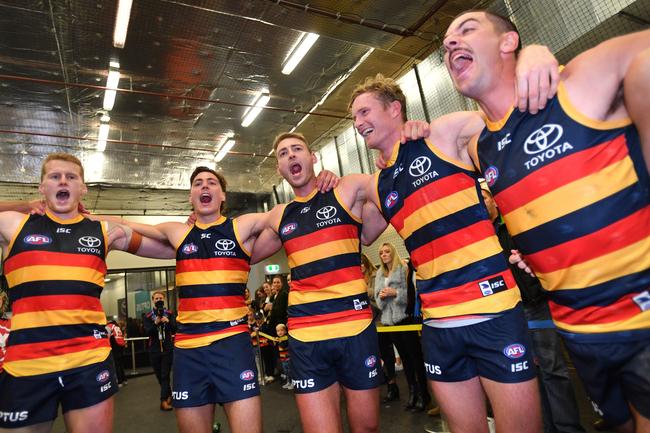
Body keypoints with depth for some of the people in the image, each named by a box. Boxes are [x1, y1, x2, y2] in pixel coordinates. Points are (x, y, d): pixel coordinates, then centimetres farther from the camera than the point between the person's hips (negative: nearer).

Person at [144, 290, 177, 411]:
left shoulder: (170, 314, 1)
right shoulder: (148, 316, 1)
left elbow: (175, 330, -8)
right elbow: (147, 332, -10)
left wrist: (168, 322, -27)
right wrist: (156, 323, -27)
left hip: (168, 348, -2)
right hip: (154, 349, 2)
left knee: (165, 375, -4)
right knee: (159, 375, 13)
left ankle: (164, 400, 0)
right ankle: (169, 395, 31)